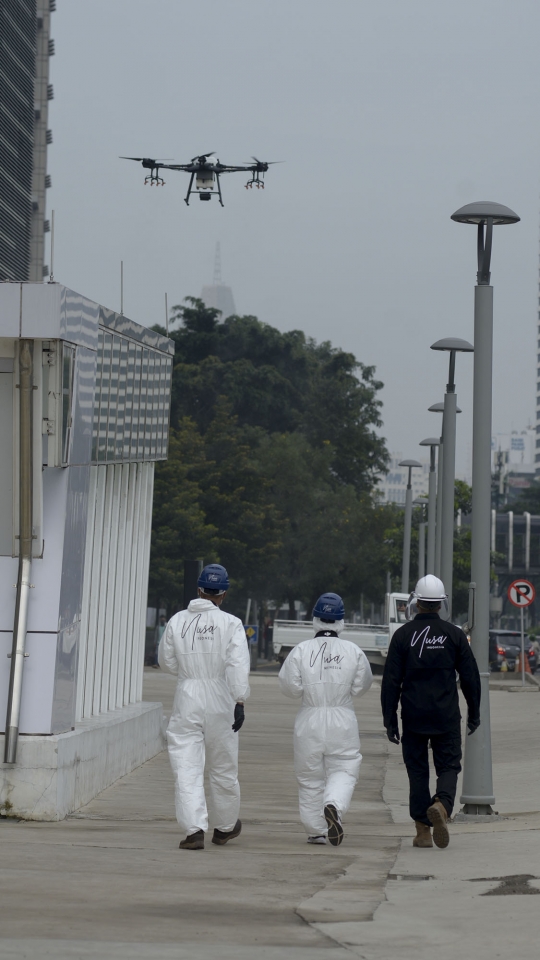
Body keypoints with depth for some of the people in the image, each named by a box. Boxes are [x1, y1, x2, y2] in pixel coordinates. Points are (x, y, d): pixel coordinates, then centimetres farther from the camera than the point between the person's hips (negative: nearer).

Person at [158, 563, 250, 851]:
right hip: (219, 701, 0)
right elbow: (238, 665, -16)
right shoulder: (230, 623, -6)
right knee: (223, 768, 15)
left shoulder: (177, 621, 1)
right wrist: (239, 701, -18)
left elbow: (166, 661, 12)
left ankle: (194, 829, -15)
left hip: (186, 701, 1)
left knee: (187, 769, -2)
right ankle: (225, 827, 30)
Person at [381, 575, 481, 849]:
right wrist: (474, 713, 14)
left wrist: (390, 720, 1)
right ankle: (441, 805, -23)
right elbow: (470, 677, 2)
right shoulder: (454, 635, 0)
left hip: (413, 716, 0)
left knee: (417, 771, 8)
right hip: (446, 717, 0)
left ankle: (423, 832, 6)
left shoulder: (402, 635, -1)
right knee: (448, 767, 7)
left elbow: (391, 681, -3)